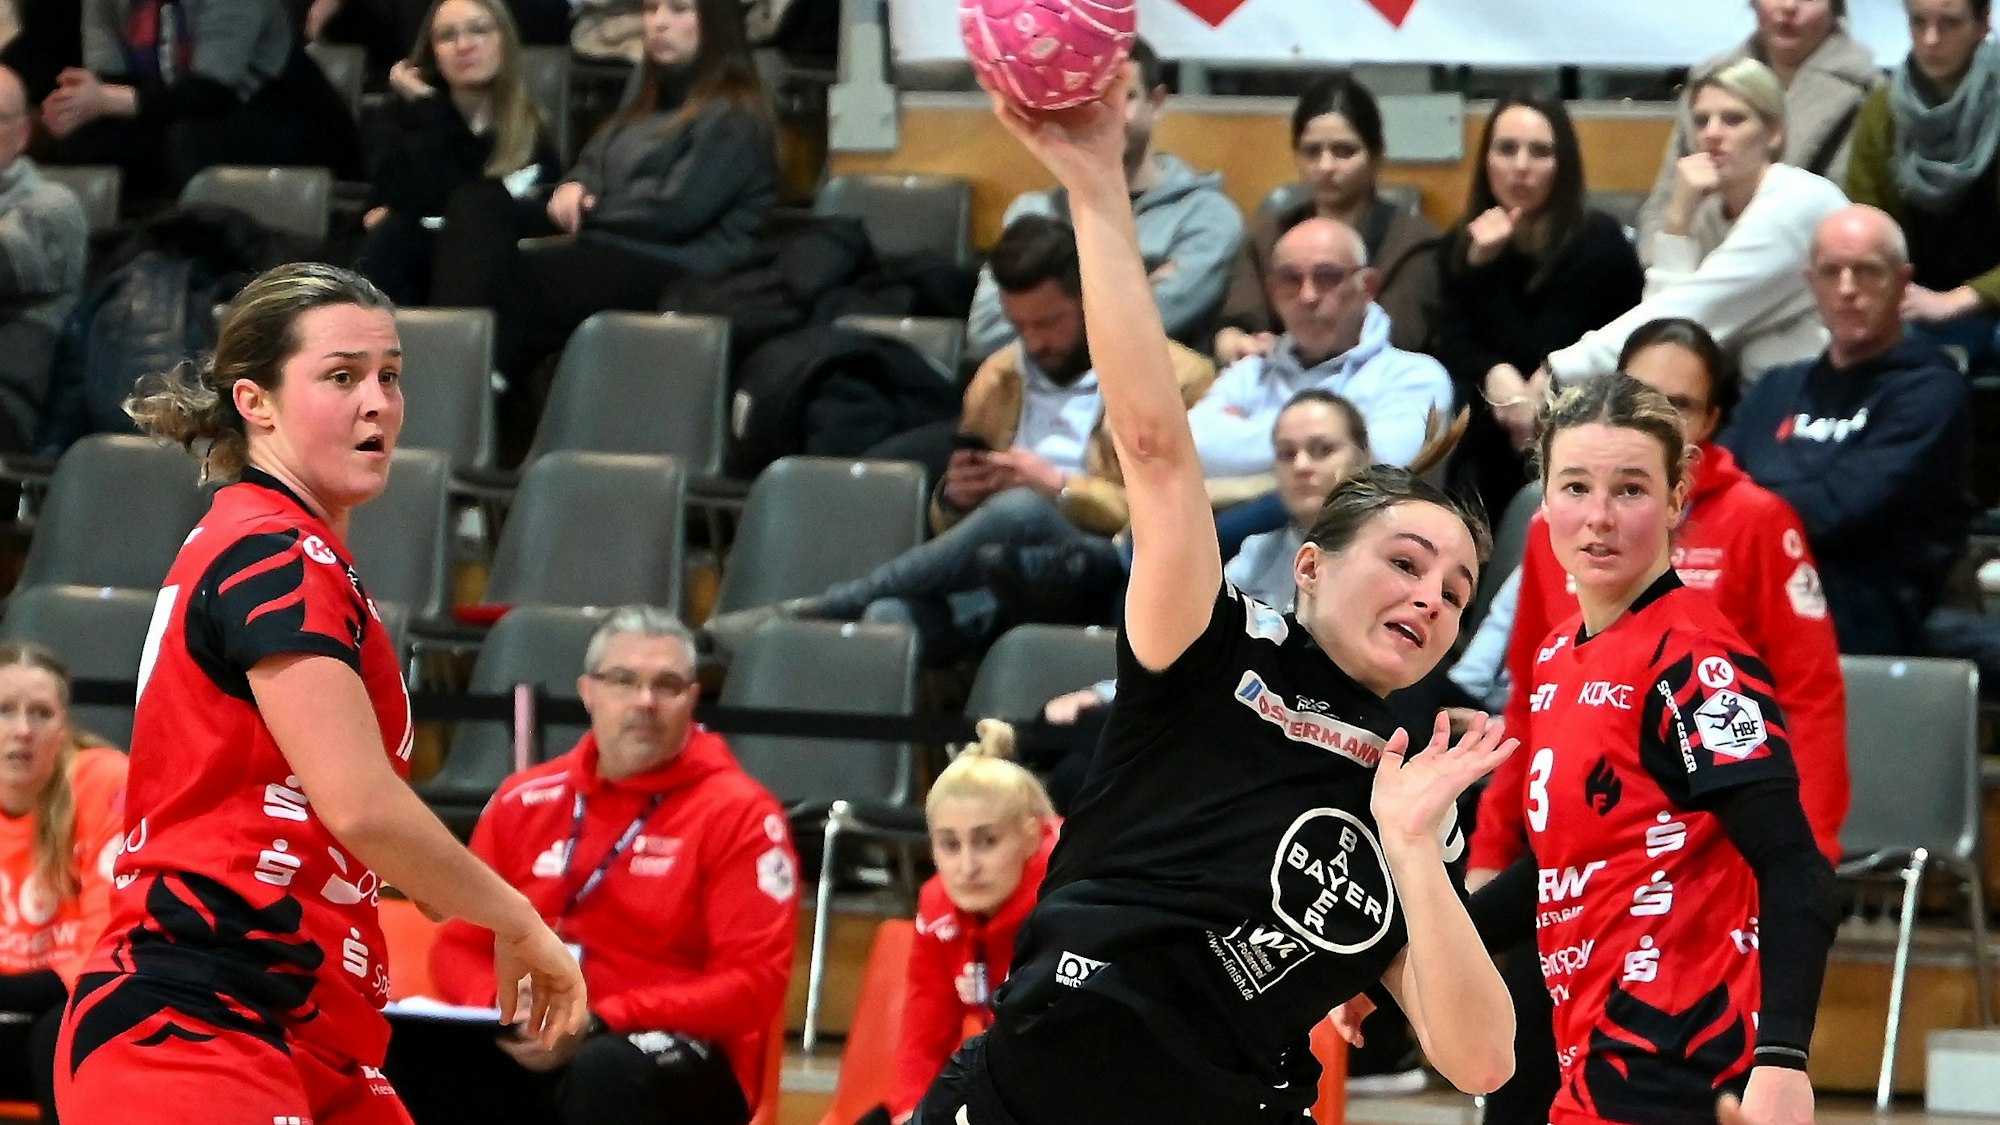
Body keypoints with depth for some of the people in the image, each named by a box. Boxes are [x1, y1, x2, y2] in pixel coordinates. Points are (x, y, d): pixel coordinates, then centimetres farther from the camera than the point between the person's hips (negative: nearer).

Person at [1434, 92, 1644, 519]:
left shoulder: (1597, 242, -8)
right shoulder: (1461, 244, 6)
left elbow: (1540, 356, -12)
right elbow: (1452, 349, -6)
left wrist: (1486, 267, -16)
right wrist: (1494, 376, -29)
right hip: (1489, 444, 4)